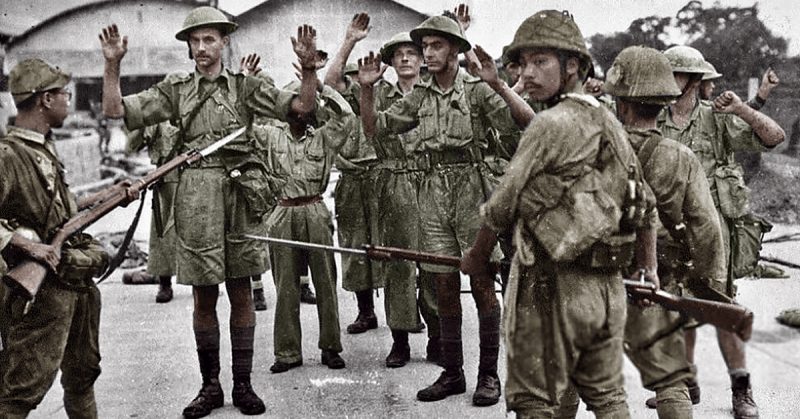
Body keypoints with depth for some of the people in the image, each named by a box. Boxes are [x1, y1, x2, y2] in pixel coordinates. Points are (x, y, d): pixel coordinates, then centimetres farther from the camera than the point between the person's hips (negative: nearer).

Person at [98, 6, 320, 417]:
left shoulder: (246, 86, 8)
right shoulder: (175, 88, 10)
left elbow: (301, 105, 0)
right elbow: (115, 110, 6)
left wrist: (308, 65, -14)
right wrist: (112, 65, -5)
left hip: (241, 193, 0)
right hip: (195, 194, 0)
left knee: (241, 293, 7)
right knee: (204, 296, 6)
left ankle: (242, 384, 17)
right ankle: (210, 386, 19)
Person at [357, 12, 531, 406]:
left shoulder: (478, 89, -3)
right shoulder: (419, 96, 11)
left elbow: (526, 122, -14)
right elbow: (375, 129, 11)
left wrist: (499, 85, -28)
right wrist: (366, 90, -4)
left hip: (472, 191, -4)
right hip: (433, 195, 4)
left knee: (482, 285, 0)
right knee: (445, 287, 8)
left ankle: (489, 374, 10)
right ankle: (452, 373, 18)